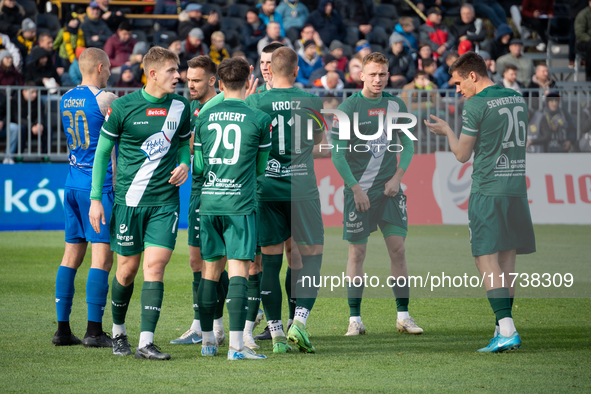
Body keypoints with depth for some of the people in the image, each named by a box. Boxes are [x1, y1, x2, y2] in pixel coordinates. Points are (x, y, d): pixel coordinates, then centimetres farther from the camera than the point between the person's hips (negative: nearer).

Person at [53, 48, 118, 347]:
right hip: (101, 184, -7)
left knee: (72, 254, 9)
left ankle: (62, 328, 8)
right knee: (102, 256, -5)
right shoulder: (106, 99, -10)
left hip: (73, 184, 7)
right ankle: (94, 331, -9)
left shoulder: (66, 99, 12)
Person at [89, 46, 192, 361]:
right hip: (129, 199, -2)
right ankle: (118, 332, 30)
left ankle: (145, 343, -12)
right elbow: (102, 150, 2)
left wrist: (184, 164, -2)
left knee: (155, 266, -10)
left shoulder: (180, 107, 4)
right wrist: (95, 198, -1)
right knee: (127, 269, 6)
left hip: (165, 201, 2)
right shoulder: (122, 107, -5)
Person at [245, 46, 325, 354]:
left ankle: (277, 333, 5)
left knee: (270, 261, 6)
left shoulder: (254, 102, -2)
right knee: (312, 256, 8)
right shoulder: (312, 102, -1)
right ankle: (299, 321, -8)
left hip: (265, 189, 1)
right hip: (302, 188, -1)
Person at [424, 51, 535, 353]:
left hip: (487, 190, -7)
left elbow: (462, 154, -3)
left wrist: (446, 131, 15)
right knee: (507, 259, 9)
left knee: (487, 258, -7)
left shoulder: (476, 105, -9)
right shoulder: (517, 99, 13)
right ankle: (504, 328, 8)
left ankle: (507, 330, -17)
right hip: (517, 188, 7)